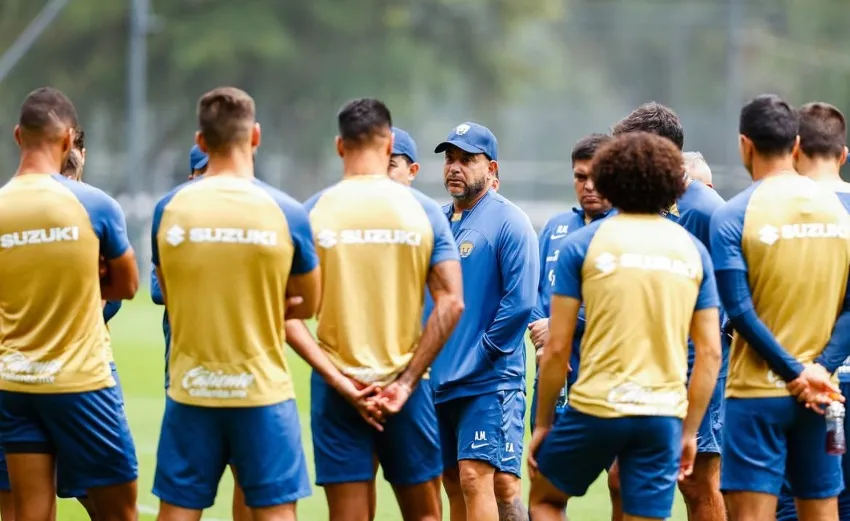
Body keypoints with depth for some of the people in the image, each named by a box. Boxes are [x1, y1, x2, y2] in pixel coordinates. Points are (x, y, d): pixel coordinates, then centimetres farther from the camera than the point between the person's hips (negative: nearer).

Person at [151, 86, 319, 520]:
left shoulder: (169, 209, -2)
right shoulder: (284, 212, -7)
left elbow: (170, 298, 10)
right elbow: (309, 304, 6)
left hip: (190, 391, 2)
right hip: (263, 389, -2)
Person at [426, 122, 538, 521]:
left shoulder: (507, 222, -7)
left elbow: (520, 300, -15)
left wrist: (482, 353, -13)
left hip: (489, 382, -7)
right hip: (438, 379, 7)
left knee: (476, 478, -14)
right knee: (454, 484, 10)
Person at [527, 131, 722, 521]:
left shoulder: (583, 243, -1)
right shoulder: (692, 249, 8)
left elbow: (557, 347, -3)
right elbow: (710, 353, 7)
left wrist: (543, 423, 7)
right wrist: (689, 431, 14)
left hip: (595, 408, -2)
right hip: (663, 415, 2)